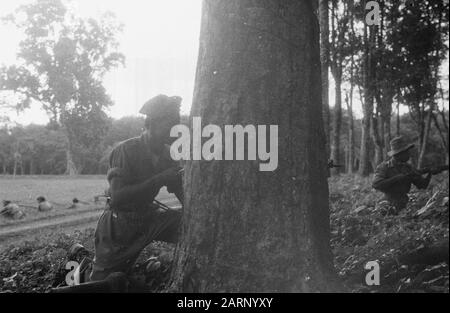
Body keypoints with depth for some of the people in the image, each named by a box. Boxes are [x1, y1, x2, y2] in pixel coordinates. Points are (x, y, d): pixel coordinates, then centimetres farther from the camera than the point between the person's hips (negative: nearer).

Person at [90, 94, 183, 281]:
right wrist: (159, 180, -30)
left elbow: (184, 196, 1)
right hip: (118, 225, -5)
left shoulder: (167, 154, -2)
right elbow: (117, 197, -27)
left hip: (147, 220, 5)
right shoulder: (127, 150, -19)